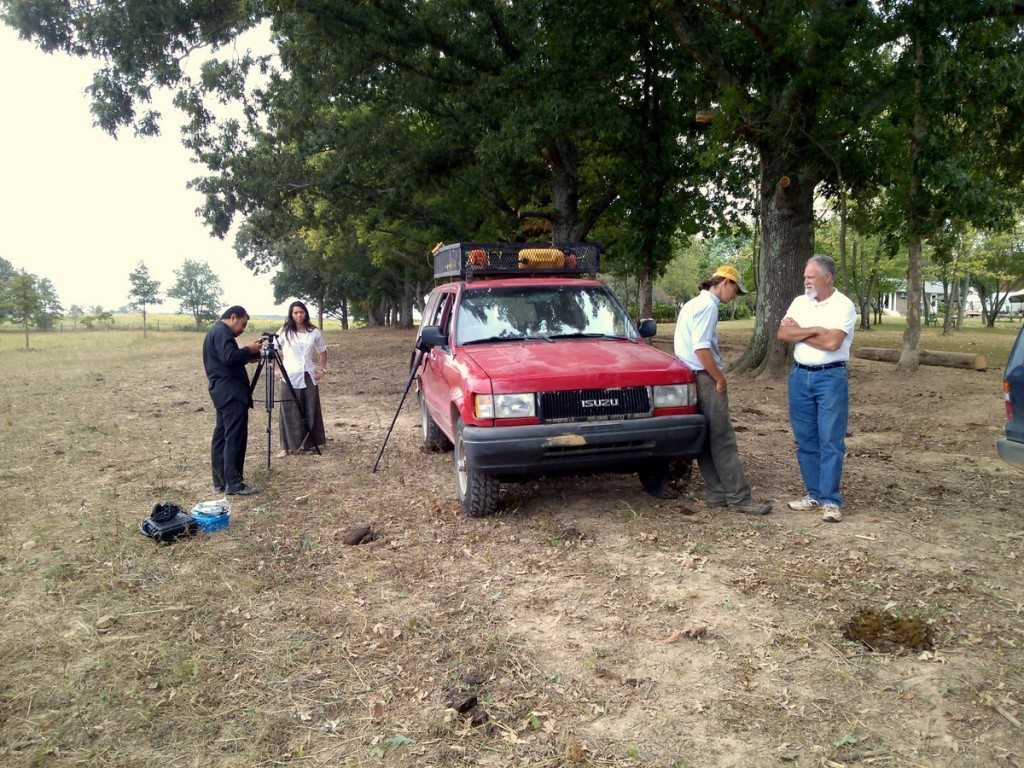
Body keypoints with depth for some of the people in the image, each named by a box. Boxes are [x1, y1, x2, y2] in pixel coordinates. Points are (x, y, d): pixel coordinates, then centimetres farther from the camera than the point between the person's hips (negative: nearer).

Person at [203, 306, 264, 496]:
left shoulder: (215, 331, 23)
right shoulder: (222, 331, -10)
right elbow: (229, 358, -24)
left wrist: (249, 356, 14)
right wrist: (249, 350, -10)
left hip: (222, 391, 11)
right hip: (230, 392, -11)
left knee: (222, 436, 11)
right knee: (235, 437, -11)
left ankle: (220, 481, 16)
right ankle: (233, 484, -11)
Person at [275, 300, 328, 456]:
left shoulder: (314, 332, 6)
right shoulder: (284, 332, 1)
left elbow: (323, 352, 17)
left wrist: (322, 369, 8)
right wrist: (277, 368, -5)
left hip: (309, 376, 2)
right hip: (289, 377, -2)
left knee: (310, 411, 5)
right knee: (289, 412, -2)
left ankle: (307, 443, 18)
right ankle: (287, 446, 4)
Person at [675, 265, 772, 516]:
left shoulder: (692, 304, 20)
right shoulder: (708, 306, -12)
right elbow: (701, 348, -21)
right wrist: (720, 379, -12)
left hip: (694, 379, 10)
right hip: (706, 379, -10)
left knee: (706, 440, 10)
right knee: (723, 440, -8)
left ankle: (718, 494, 14)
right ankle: (739, 498, -5)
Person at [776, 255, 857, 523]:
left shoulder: (843, 306, -6)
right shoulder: (799, 302, 10)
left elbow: (832, 342, -19)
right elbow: (782, 334, -2)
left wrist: (799, 333, -6)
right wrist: (814, 331, -12)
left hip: (830, 377, -5)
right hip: (800, 376, 5)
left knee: (831, 441, -4)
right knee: (806, 440, 9)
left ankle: (830, 501, 0)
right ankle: (814, 494, 18)